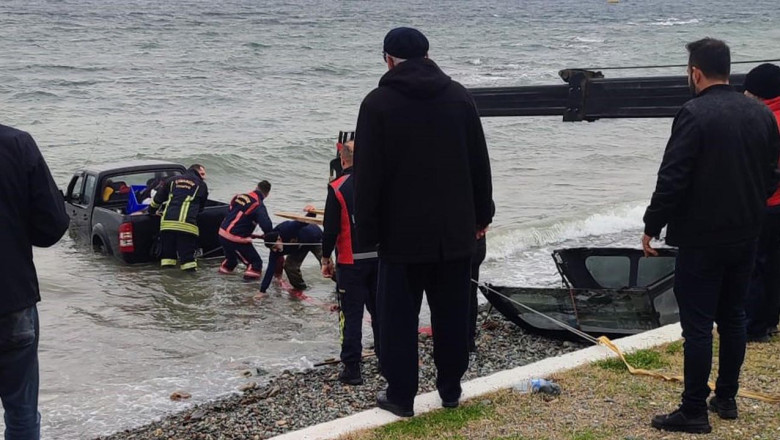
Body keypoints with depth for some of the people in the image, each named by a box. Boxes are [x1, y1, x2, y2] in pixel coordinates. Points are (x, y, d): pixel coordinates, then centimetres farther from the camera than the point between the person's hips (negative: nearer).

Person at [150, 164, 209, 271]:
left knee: (167, 254, 11)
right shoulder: (201, 185, 14)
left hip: (167, 222, 3)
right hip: (186, 225, -3)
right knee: (187, 256, -2)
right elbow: (201, 207, 22)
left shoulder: (172, 180, 21)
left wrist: (151, 211, 41)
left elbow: (157, 199, 24)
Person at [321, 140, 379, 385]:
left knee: (352, 315, 1)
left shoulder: (337, 188, -10)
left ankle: (352, 369, 1)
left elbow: (331, 228, -10)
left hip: (351, 261, -4)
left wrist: (325, 258, 2)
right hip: (380, 257, 4)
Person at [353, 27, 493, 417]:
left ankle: (400, 395, 11)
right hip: (455, 229, 4)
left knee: (398, 315, 6)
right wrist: (481, 215, 17)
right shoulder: (459, 96, 4)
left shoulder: (378, 103, -7)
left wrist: (366, 231, -3)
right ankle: (450, 389, 22)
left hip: (402, 231, -4)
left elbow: (367, 175, -9)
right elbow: (480, 164, 8)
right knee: (452, 312, 13)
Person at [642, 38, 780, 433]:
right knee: (732, 318, 17)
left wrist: (651, 227, -9)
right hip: (746, 236, 7)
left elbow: (672, 179, -19)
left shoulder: (694, 114, -17)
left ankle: (693, 411, 3)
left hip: (701, 238, -7)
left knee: (698, 326, -2)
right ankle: (726, 398, 26)